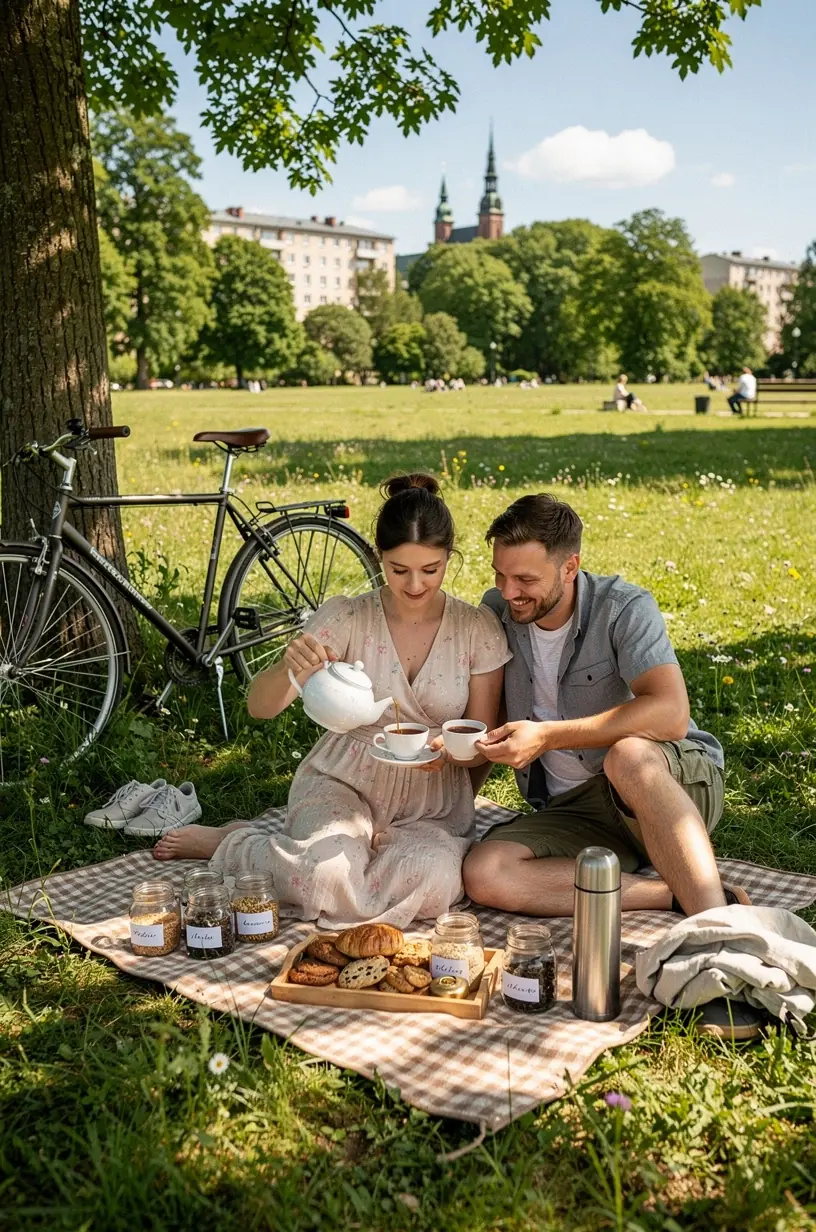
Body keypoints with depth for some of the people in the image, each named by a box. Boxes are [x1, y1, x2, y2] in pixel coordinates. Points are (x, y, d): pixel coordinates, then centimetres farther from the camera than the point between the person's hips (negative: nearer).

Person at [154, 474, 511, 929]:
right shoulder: (345, 618, -9)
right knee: (328, 877, -33)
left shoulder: (480, 628, -6)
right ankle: (230, 843, 0)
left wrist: (448, 747, -24)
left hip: (433, 801, 2)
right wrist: (289, 668, -38)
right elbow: (260, 707, -14)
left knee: (436, 880, -33)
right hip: (342, 783, -1)